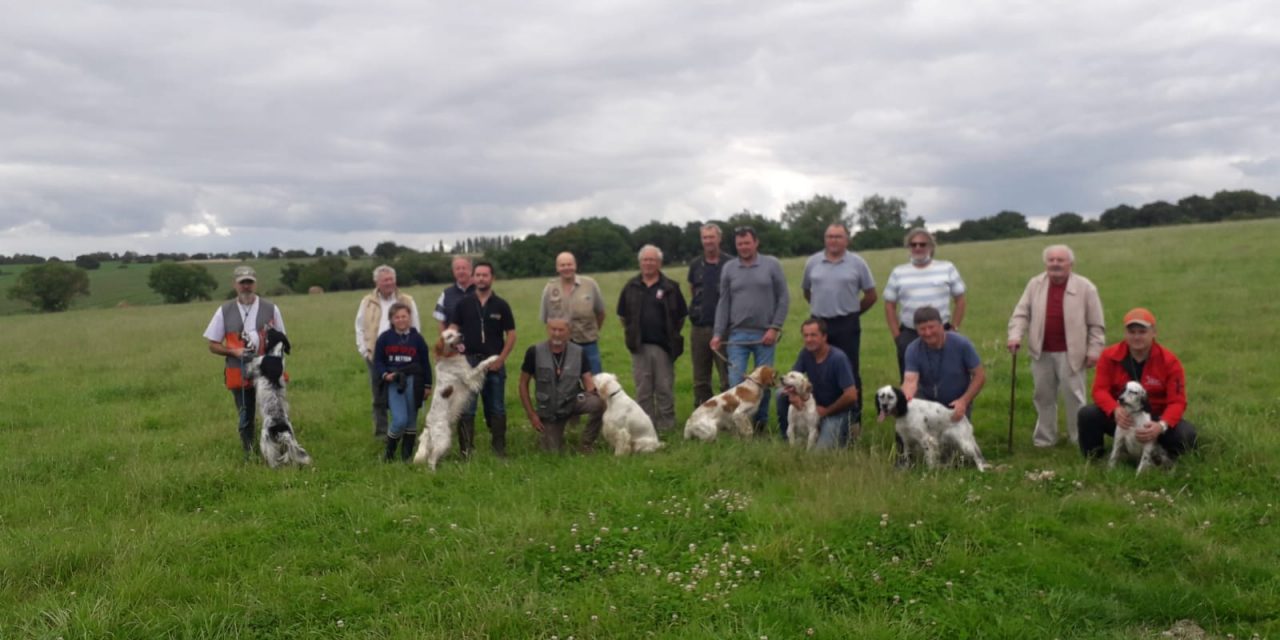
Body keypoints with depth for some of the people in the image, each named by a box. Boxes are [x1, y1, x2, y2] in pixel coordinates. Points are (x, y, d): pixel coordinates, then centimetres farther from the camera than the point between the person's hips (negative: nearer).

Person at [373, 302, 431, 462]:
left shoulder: (417, 338, 4)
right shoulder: (384, 338, 2)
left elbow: (425, 363, 8)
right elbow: (377, 361, 6)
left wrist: (427, 385, 8)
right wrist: (385, 375, -12)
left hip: (413, 382, 2)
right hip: (393, 383, -1)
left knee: (411, 419, 5)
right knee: (400, 420, -14)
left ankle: (407, 454, 16)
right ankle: (389, 450, 10)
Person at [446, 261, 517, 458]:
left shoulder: (501, 305, 4)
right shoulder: (463, 303, 4)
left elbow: (511, 334, 3)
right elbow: (452, 330, 3)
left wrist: (501, 358, -7)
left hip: (494, 362, 0)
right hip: (468, 361, 0)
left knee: (496, 409, 7)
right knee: (466, 409, 0)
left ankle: (499, 449, 15)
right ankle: (466, 451, 6)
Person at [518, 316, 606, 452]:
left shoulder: (579, 352, -10)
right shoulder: (534, 352, -14)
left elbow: (588, 382, -11)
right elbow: (523, 384, -5)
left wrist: (595, 393, -36)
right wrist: (532, 414, -7)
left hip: (573, 401, 1)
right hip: (548, 410, 0)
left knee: (597, 403, -30)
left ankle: (587, 444, -8)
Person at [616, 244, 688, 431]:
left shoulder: (670, 288, 1)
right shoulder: (631, 287, 7)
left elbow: (681, 315, 6)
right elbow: (622, 315, 16)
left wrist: (672, 335, 4)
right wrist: (631, 333, 10)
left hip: (663, 347, -2)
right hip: (639, 347, 2)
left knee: (665, 388, 3)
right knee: (642, 390, 8)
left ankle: (666, 424, 13)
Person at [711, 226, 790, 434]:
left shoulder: (772, 265, 2)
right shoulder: (729, 268, 7)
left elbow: (783, 298, 1)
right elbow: (723, 303, 7)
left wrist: (775, 328, -7)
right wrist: (718, 333, -1)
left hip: (764, 335, -1)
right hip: (737, 335, 1)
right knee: (735, 381, -4)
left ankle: (760, 423, 18)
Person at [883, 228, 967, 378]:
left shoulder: (947, 268, 4)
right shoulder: (898, 273, 5)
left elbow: (960, 300, 7)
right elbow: (890, 305, 8)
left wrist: (954, 329, 0)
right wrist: (896, 335, 1)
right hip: (908, 335, 0)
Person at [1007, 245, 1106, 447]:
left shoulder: (1085, 287, -2)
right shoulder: (1035, 285, 6)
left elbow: (1096, 324, -1)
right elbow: (1021, 313, 4)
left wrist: (1094, 350, -6)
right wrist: (1015, 335, -11)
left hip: (1070, 353, -3)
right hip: (1041, 353, 3)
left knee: (1074, 396, 2)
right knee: (1044, 396, 11)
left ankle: (1080, 438, 14)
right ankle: (1045, 438, 22)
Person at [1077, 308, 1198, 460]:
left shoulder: (1169, 361, -12)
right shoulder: (1109, 356, -9)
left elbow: (1177, 401, -15)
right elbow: (1100, 390, -13)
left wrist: (1161, 426, -36)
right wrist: (1115, 410, -37)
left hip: (1155, 418, 0)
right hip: (1122, 417, 1)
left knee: (1186, 433, -28)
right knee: (1087, 414, -27)